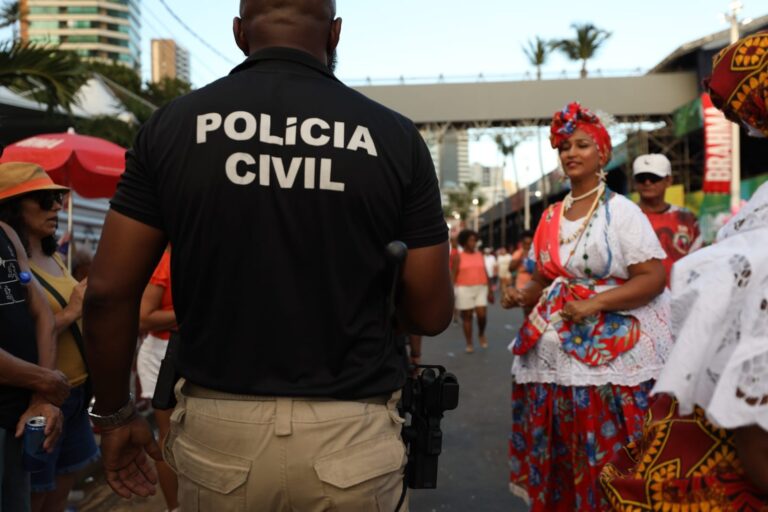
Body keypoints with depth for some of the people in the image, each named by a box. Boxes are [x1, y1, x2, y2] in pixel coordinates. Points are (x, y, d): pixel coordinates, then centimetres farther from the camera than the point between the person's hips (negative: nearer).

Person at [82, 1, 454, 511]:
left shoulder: (173, 125, -2)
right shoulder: (395, 136, -5)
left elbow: (109, 292, -2)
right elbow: (432, 313, -3)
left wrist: (116, 413, 11)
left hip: (217, 430, 1)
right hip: (350, 435, 0)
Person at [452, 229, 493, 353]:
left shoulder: (480, 255, 10)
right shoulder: (458, 256, -1)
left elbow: (485, 273, 12)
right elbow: (453, 275, -4)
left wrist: (490, 290, 10)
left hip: (481, 289, 3)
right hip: (464, 290, -3)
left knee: (482, 315, -6)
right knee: (467, 316, 3)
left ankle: (481, 334, 23)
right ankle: (469, 344, 12)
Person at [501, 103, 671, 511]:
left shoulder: (621, 211, -4)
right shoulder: (551, 217, 12)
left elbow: (653, 278, -10)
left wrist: (595, 304, -21)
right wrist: (522, 296, -2)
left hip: (610, 355, -5)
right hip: (551, 358, 5)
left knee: (607, 462, -2)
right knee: (554, 458, 10)